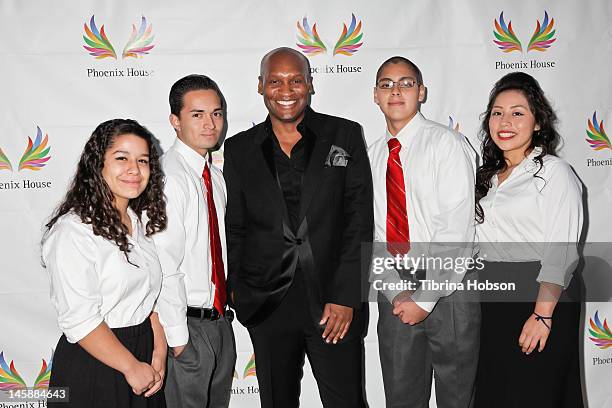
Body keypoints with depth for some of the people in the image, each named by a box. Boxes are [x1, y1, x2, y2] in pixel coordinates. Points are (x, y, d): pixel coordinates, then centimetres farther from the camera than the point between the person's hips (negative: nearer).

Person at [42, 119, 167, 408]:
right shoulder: (72, 232, -19)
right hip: (93, 368, -7)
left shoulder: (141, 221, 6)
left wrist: (159, 353, -2)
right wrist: (132, 366, -14)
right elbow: (80, 321, -21)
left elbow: (149, 297, 8)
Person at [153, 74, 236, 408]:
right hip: (185, 326, -8)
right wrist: (177, 337, -19)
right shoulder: (168, 177, -18)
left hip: (221, 321, 8)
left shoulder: (214, 175, 10)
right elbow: (164, 267, -21)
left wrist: (223, 312, 13)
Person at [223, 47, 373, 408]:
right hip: (268, 306, 2)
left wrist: (346, 297, -10)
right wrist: (239, 293, 1)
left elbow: (360, 221, -4)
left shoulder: (345, 136, 1)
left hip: (336, 302, -2)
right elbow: (234, 229, 9)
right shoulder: (239, 149, 6)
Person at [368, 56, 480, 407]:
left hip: (448, 289, -4)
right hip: (395, 296, 4)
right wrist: (396, 293, -7)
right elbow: (369, 234, 6)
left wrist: (424, 299, -16)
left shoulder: (447, 144, -8)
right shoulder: (372, 157, 9)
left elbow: (456, 231, -15)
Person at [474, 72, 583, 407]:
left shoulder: (554, 171, -6)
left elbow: (561, 252, -14)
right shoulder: (489, 176, 14)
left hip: (540, 303, -6)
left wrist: (542, 316, -20)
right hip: (493, 306, 6)